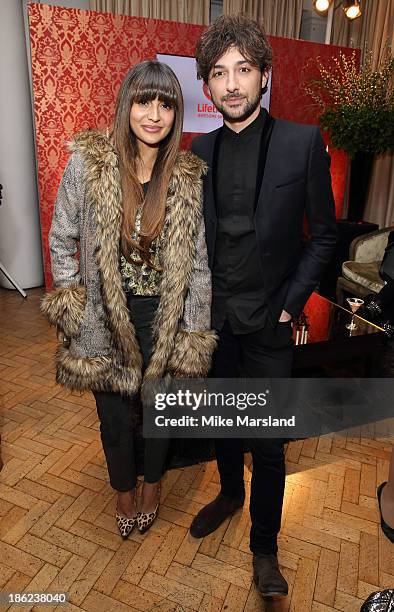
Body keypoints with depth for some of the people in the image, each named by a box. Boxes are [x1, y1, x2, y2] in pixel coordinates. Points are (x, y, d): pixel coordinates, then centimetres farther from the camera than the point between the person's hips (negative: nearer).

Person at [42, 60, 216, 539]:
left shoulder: (190, 177, -6)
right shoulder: (88, 164, -10)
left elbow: (198, 264, -3)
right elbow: (61, 243, 0)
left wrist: (192, 336, -3)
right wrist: (75, 307, -2)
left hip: (165, 320, 1)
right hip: (105, 320, 0)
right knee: (115, 419, 17)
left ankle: (152, 483, 51)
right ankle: (124, 491, 49)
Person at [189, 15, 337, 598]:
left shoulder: (303, 143, -8)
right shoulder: (201, 148, 4)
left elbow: (323, 233, -4)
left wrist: (289, 304, -9)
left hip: (267, 324, -3)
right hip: (213, 316, 4)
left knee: (267, 444, 8)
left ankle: (264, 547, 32)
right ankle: (229, 493, 49)